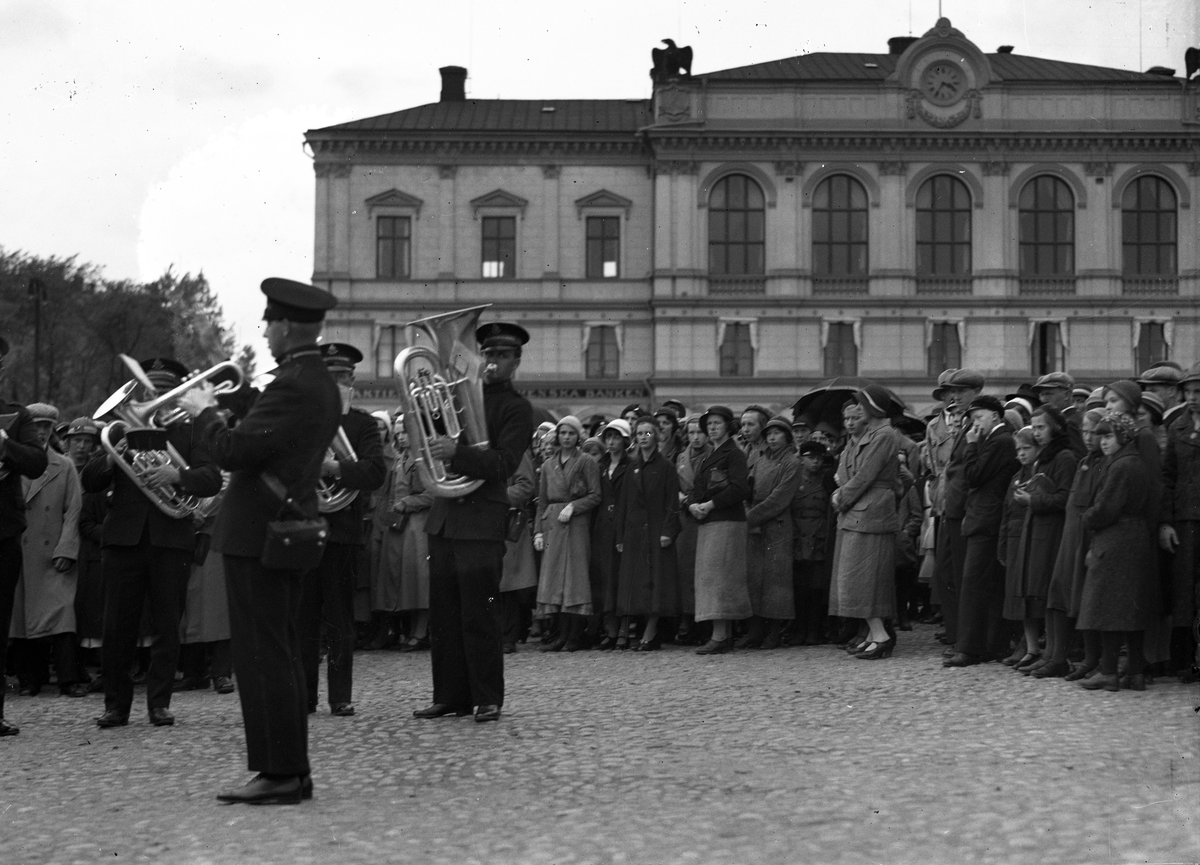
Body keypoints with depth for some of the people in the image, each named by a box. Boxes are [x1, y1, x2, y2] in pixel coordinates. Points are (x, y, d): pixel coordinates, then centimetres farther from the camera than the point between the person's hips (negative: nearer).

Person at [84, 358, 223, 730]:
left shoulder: (188, 433, 8)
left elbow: (212, 480, -6)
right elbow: (89, 483, 6)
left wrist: (177, 474, -24)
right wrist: (110, 459, -15)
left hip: (171, 541, -1)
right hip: (124, 540, 1)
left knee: (167, 627, 1)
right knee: (117, 628, 2)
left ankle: (159, 703, 8)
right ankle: (116, 703, 11)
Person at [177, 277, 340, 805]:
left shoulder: (292, 386, -18)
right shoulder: (320, 384, 14)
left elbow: (234, 452, -21)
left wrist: (203, 411, -5)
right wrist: (222, 413, 14)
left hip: (258, 534, -10)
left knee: (263, 657, -6)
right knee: (281, 656, 14)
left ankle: (280, 774, -3)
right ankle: (290, 771, 19)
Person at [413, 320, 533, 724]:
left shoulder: (517, 409, -2)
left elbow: (504, 464, -14)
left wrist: (458, 452, -27)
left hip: (482, 520, -6)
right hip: (444, 516, 6)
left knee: (477, 615, -5)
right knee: (444, 615, 7)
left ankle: (488, 699, 3)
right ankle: (450, 695, 14)